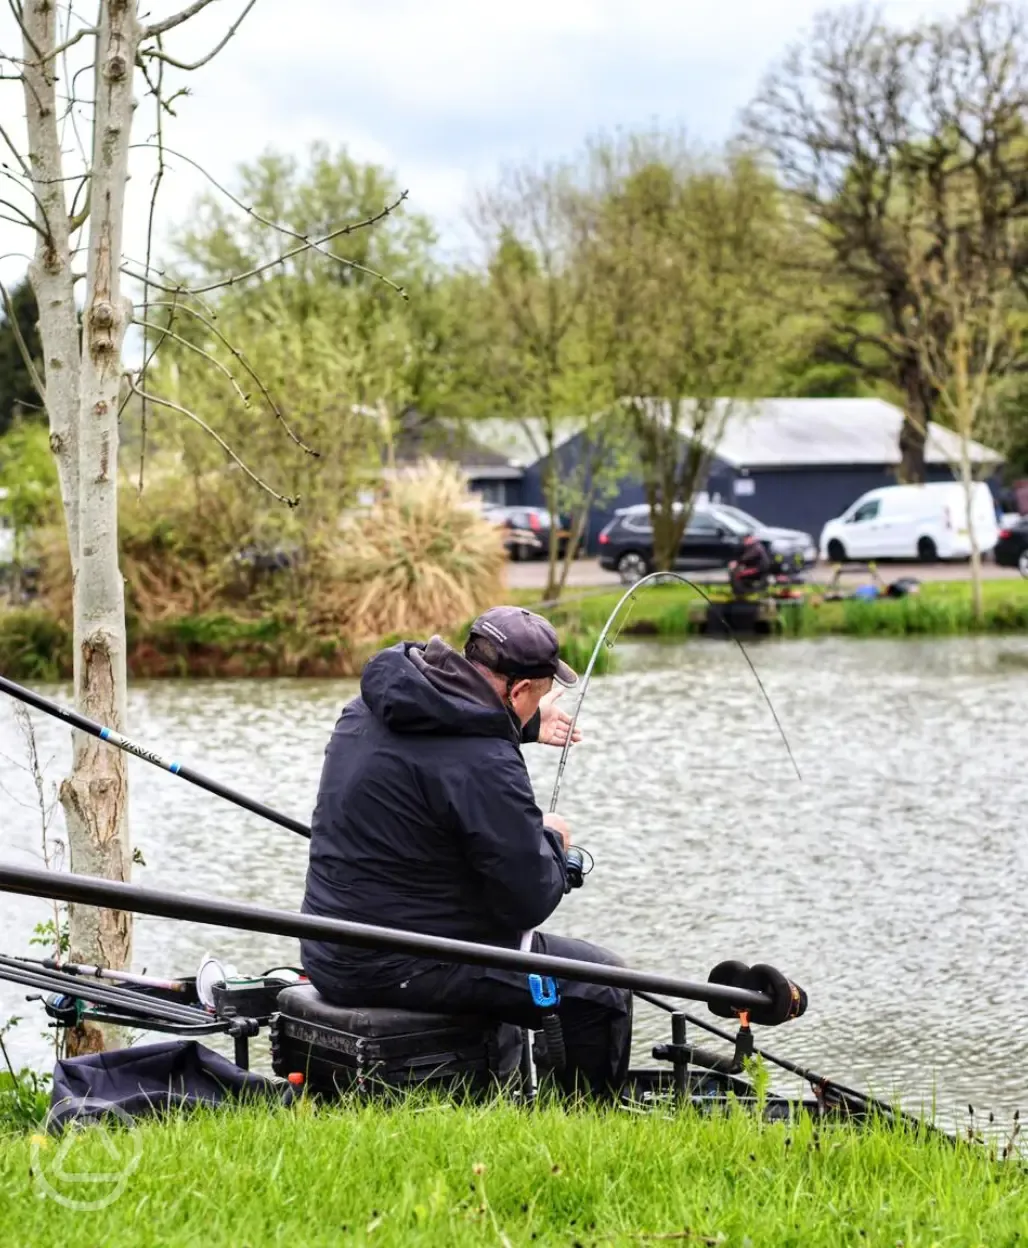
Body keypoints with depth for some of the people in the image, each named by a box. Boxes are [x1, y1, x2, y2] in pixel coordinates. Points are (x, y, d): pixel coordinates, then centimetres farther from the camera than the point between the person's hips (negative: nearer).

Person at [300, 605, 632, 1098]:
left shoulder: (370, 706, 4)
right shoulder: (484, 764, -23)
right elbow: (530, 900, -18)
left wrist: (527, 726, 42)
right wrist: (550, 838, 3)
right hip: (399, 969, -10)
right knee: (600, 986, -1)